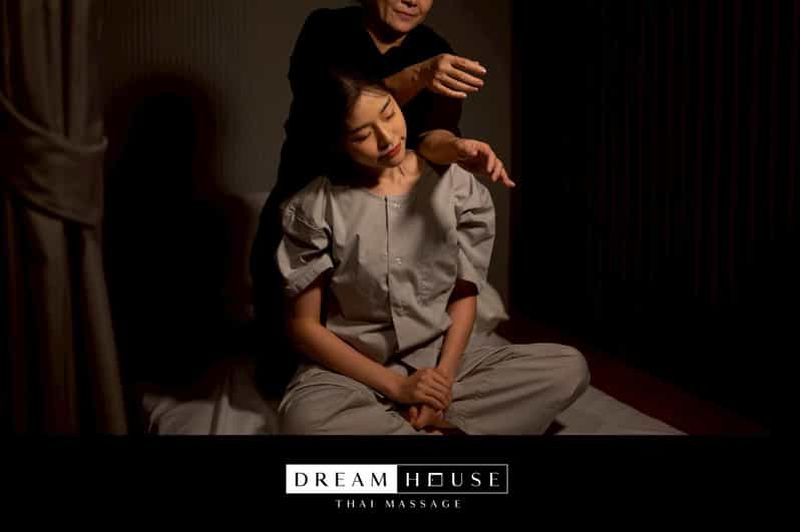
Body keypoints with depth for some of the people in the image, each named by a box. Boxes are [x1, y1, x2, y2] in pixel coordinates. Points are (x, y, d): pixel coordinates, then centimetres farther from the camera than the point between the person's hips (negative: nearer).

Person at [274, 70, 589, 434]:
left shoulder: (455, 186, -1)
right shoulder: (316, 207, -8)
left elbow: (464, 295, 4)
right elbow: (303, 325, -7)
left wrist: (444, 374, -13)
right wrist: (396, 386, -14)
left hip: (443, 356, 4)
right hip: (354, 369, -3)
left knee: (569, 367, -18)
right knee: (305, 419, -38)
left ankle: (386, 423, -21)